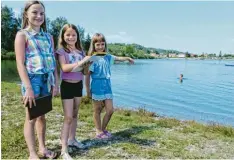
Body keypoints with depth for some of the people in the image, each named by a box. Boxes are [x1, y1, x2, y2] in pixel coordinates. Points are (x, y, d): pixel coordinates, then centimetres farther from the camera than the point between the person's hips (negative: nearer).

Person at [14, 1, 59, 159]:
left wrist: (56, 83, 7)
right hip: (32, 79, -5)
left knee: (42, 115, 14)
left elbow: (53, 62, 12)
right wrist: (28, 88, -18)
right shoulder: (22, 35, -4)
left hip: (47, 80, 5)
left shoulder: (48, 37, 12)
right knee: (31, 117, 2)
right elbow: (20, 64, -11)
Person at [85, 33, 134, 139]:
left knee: (110, 110, 5)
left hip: (107, 86, 5)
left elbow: (118, 58, 25)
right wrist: (88, 90, -7)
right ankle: (98, 131, 22)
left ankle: (103, 129, 25)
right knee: (97, 110, 7)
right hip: (97, 86, -5)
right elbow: (87, 75, -8)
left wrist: (127, 58, 23)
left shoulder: (107, 57, 7)